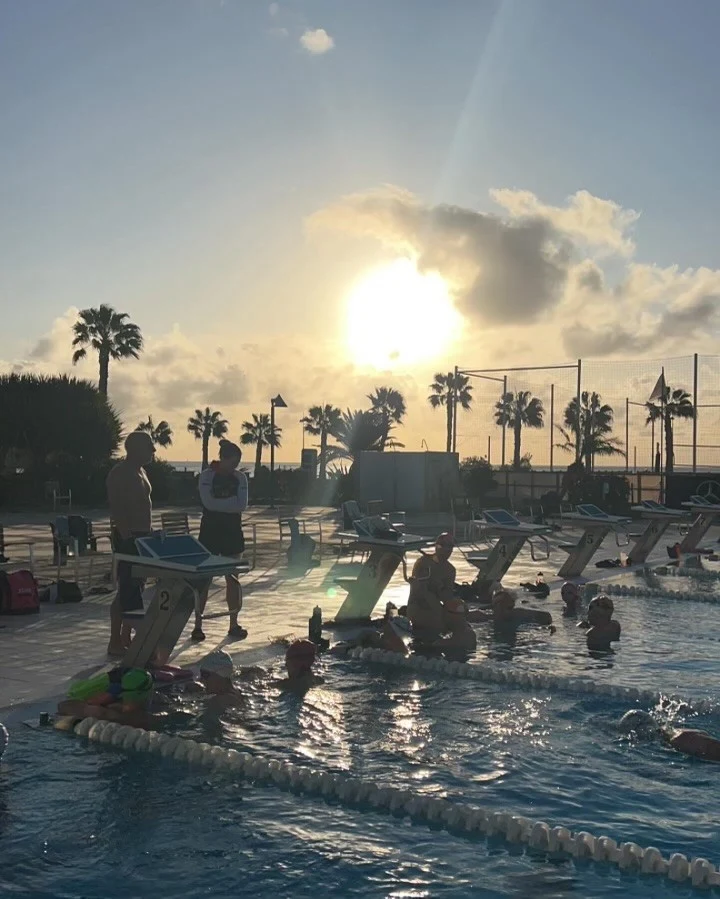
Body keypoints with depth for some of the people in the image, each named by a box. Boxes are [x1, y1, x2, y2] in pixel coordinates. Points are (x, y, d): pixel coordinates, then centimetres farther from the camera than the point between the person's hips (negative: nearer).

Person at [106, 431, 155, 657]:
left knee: (136, 588, 12)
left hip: (141, 537, 10)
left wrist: (150, 535, 19)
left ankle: (126, 638, 19)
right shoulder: (119, 473, -14)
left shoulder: (139, 471, 16)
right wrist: (128, 539, -25)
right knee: (127, 589, -8)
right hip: (128, 538, -10)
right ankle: (115, 643, -1)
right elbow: (116, 510, -20)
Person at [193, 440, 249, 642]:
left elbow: (242, 505, -7)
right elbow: (209, 503, -18)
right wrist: (232, 501, -13)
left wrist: (220, 503, -15)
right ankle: (198, 624, 3)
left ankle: (234, 624, 15)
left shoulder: (240, 478, 5)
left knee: (233, 579, 7)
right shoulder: (207, 476, -5)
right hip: (210, 532, -3)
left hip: (232, 532, 4)